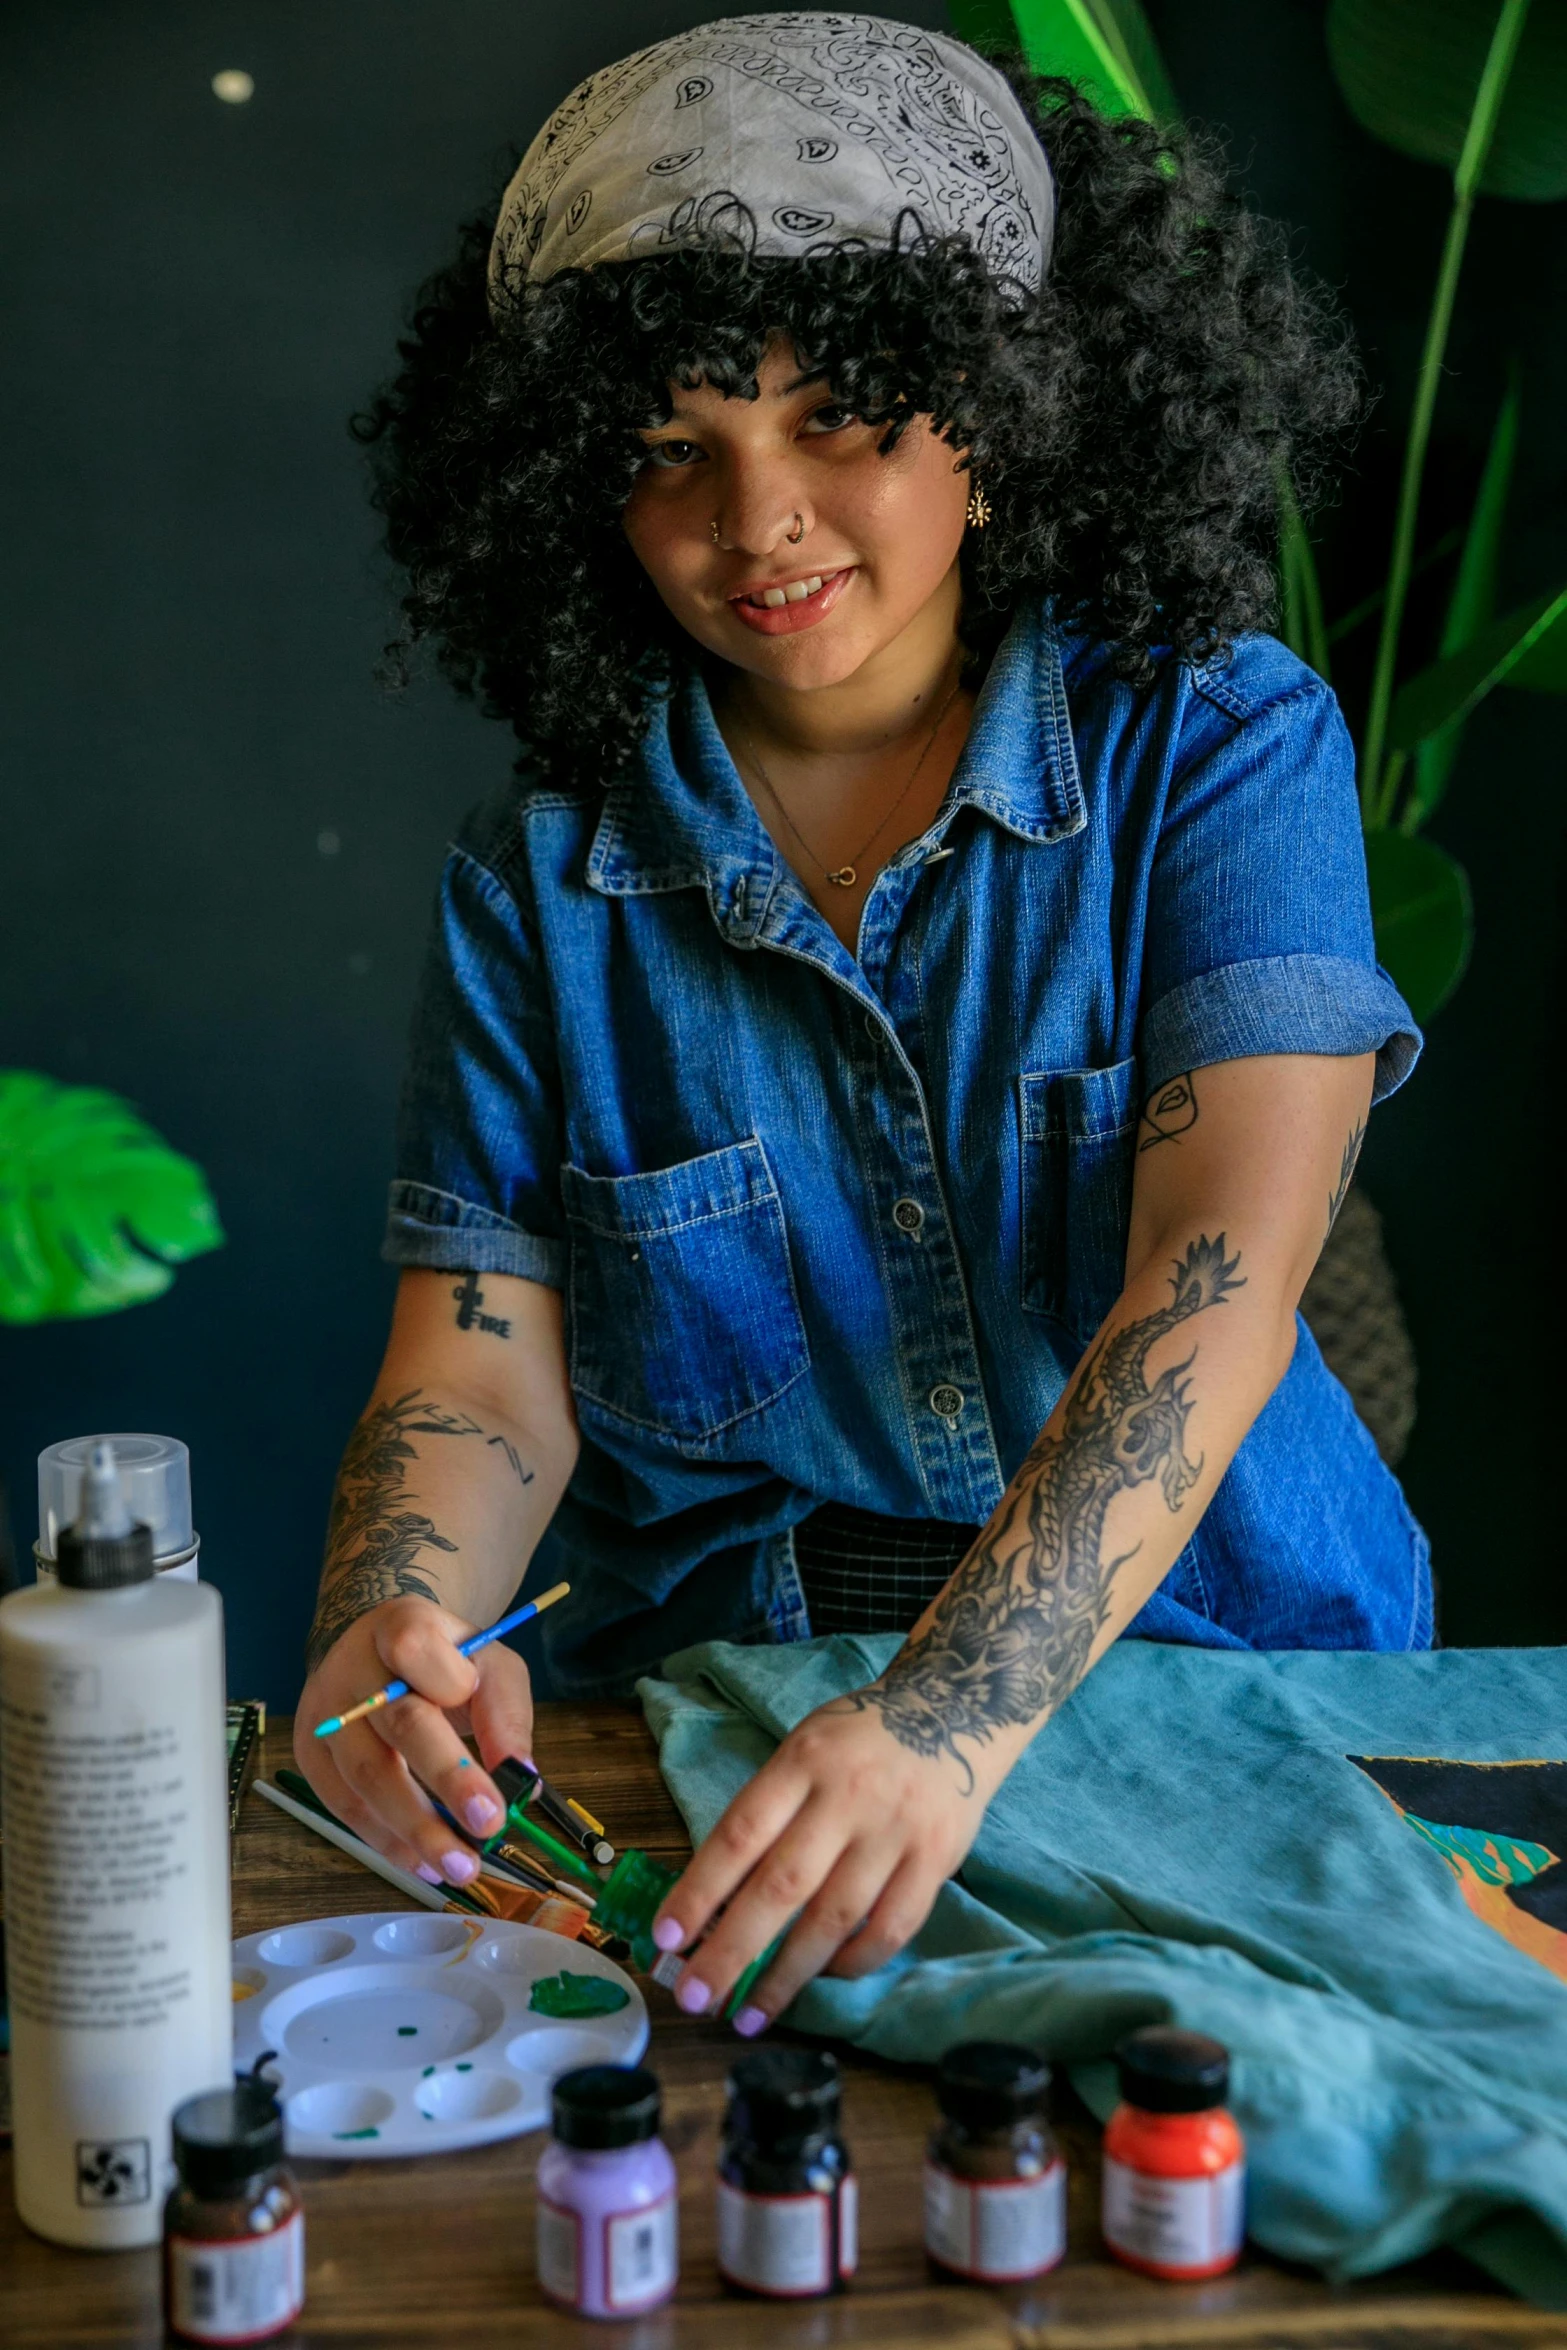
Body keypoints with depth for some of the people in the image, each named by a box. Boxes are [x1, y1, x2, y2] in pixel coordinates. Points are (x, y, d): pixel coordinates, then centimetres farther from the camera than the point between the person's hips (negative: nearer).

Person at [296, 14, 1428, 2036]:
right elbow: (483, 1362, -1)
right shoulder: (544, 881, 2)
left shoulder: (1219, 748, -5)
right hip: (697, 1694, 3)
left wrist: (948, 1722, -33)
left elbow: (1220, 1283, -18)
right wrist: (394, 1634, -25)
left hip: (1202, 1656, -3)